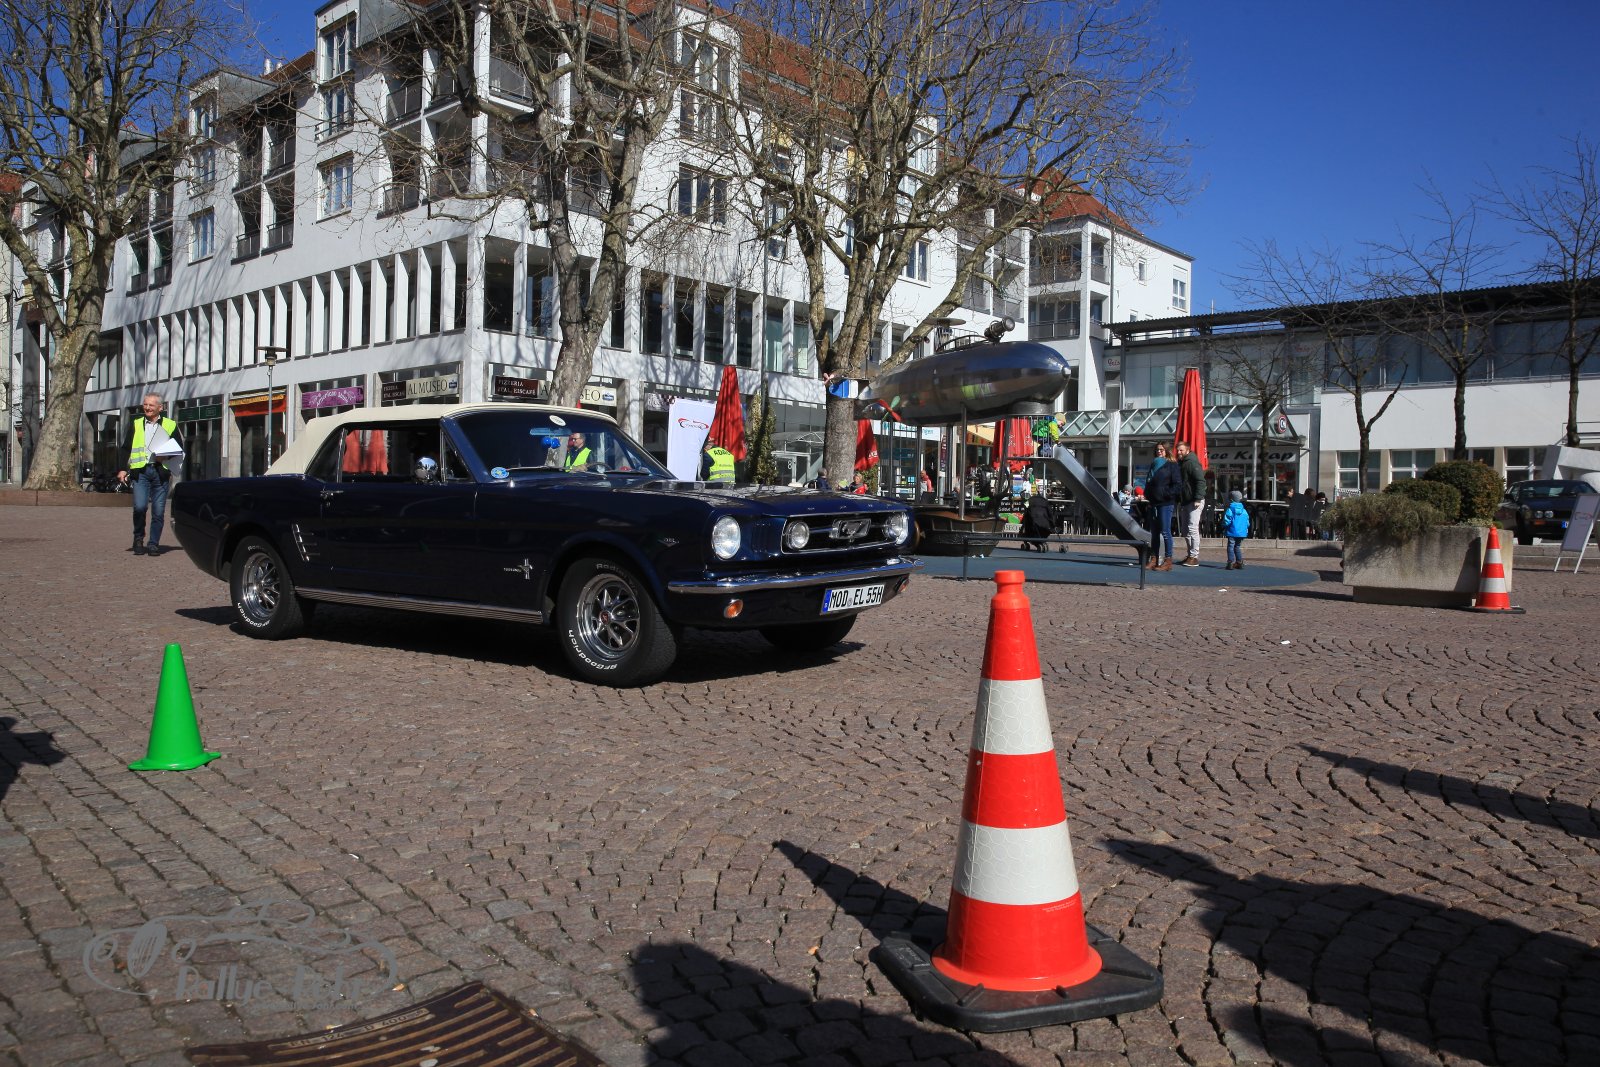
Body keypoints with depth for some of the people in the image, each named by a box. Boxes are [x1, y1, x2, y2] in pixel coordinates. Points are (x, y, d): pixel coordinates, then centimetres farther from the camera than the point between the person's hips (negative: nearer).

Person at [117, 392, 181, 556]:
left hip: (161, 471, 0)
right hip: (140, 471, 0)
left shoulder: (170, 425, 12)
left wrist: (166, 457, -6)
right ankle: (138, 539, 8)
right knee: (139, 506, -13)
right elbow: (126, 449, 13)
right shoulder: (136, 425, 15)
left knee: (158, 511, -2)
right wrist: (122, 470, 3)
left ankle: (154, 544, 8)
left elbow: (179, 451, 14)